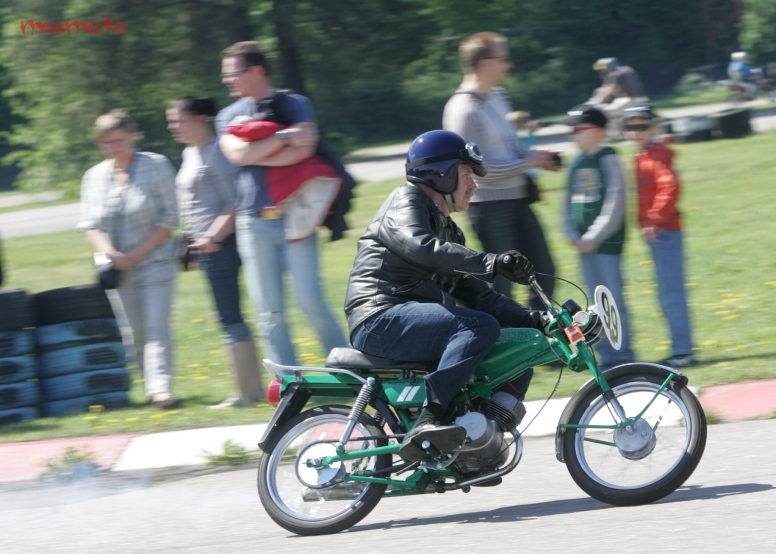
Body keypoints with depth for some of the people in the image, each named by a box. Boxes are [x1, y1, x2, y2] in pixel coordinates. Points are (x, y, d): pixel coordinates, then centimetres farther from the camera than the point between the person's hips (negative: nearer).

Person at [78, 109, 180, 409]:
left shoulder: (157, 166, -3)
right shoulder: (95, 176, 6)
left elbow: (169, 218, -5)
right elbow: (90, 223, 6)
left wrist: (138, 254, -12)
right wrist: (110, 253, -12)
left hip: (154, 261, -3)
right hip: (117, 268, 3)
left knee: (156, 326, -13)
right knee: (135, 332, 4)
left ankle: (160, 387, -18)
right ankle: (152, 384, 12)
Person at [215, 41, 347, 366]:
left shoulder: (295, 105, 5)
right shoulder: (229, 117, 13)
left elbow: (303, 150, -12)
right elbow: (237, 154, -7)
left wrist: (255, 156, -10)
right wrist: (284, 137, -11)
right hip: (253, 223, 3)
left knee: (310, 302, -10)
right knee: (270, 313, 1)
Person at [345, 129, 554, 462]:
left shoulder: (447, 230, 28)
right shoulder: (407, 201, -1)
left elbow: (472, 292, 23)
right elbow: (422, 247, -23)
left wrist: (530, 319, 9)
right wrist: (491, 263, -33)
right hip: (382, 318, -10)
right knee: (481, 326, -29)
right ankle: (429, 419, -38)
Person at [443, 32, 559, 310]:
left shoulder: (497, 97, 10)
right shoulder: (464, 110, -19)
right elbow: (482, 168, -22)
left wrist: (537, 156, 5)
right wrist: (529, 162, -14)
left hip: (516, 200, 9)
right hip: (489, 205, -9)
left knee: (544, 272, 12)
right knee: (502, 282, -3)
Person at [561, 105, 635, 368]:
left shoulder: (608, 161, -8)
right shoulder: (577, 164, 12)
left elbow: (614, 206, -13)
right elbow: (569, 203, 15)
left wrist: (593, 238, -14)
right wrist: (574, 236, 2)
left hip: (607, 242, -7)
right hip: (584, 244, 7)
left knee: (613, 298, -6)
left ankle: (622, 354, -2)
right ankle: (606, 354, 14)